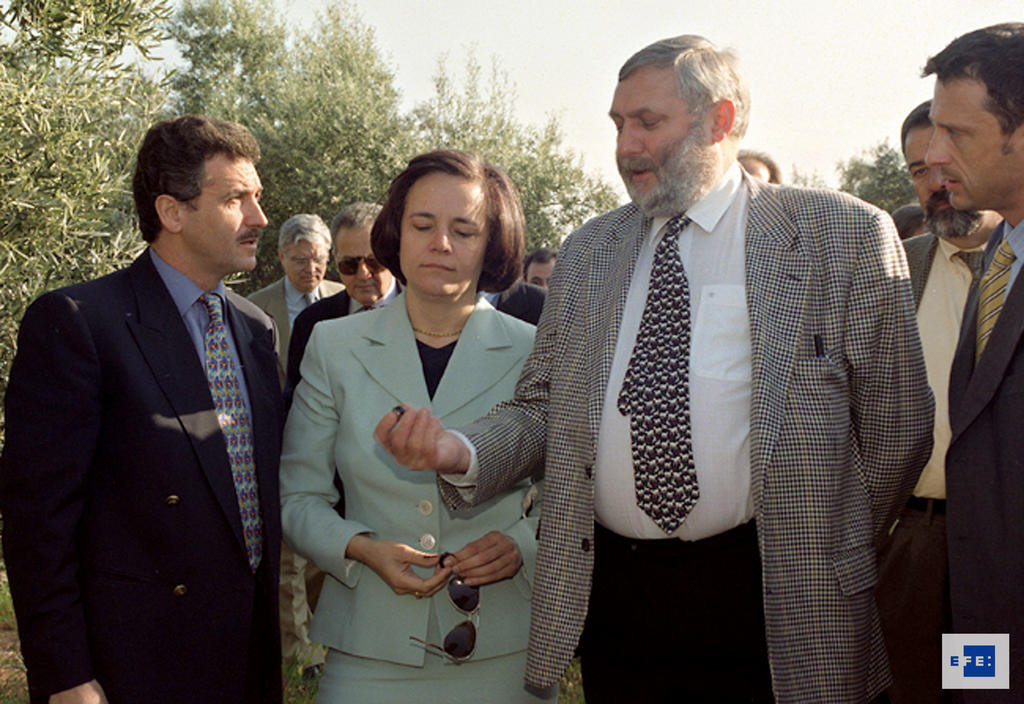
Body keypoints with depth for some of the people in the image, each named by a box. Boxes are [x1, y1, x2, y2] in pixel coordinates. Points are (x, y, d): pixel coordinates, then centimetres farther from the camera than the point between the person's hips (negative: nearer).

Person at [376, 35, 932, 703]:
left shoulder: (845, 235, -2)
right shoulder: (588, 252, 10)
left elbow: (895, 426, 1)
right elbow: (544, 406, 10)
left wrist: (829, 558, 5)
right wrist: (463, 453, -9)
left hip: (772, 610, -3)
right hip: (610, 593, 4)